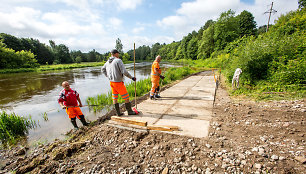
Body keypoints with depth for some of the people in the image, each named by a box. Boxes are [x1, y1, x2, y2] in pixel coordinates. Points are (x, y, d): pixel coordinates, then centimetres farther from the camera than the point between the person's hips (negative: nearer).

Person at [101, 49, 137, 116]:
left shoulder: (108, 62, 8)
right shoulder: (118, 61, -16)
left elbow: (103, 69, 24)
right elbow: (124, 72, -23)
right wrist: (132, 77, -11)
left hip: (111, 82, 8)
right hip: (118, 83, -8)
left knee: (115, 98, 13)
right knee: (126, 97, 5)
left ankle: (118, 112, 23)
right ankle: (130, 111, 16)